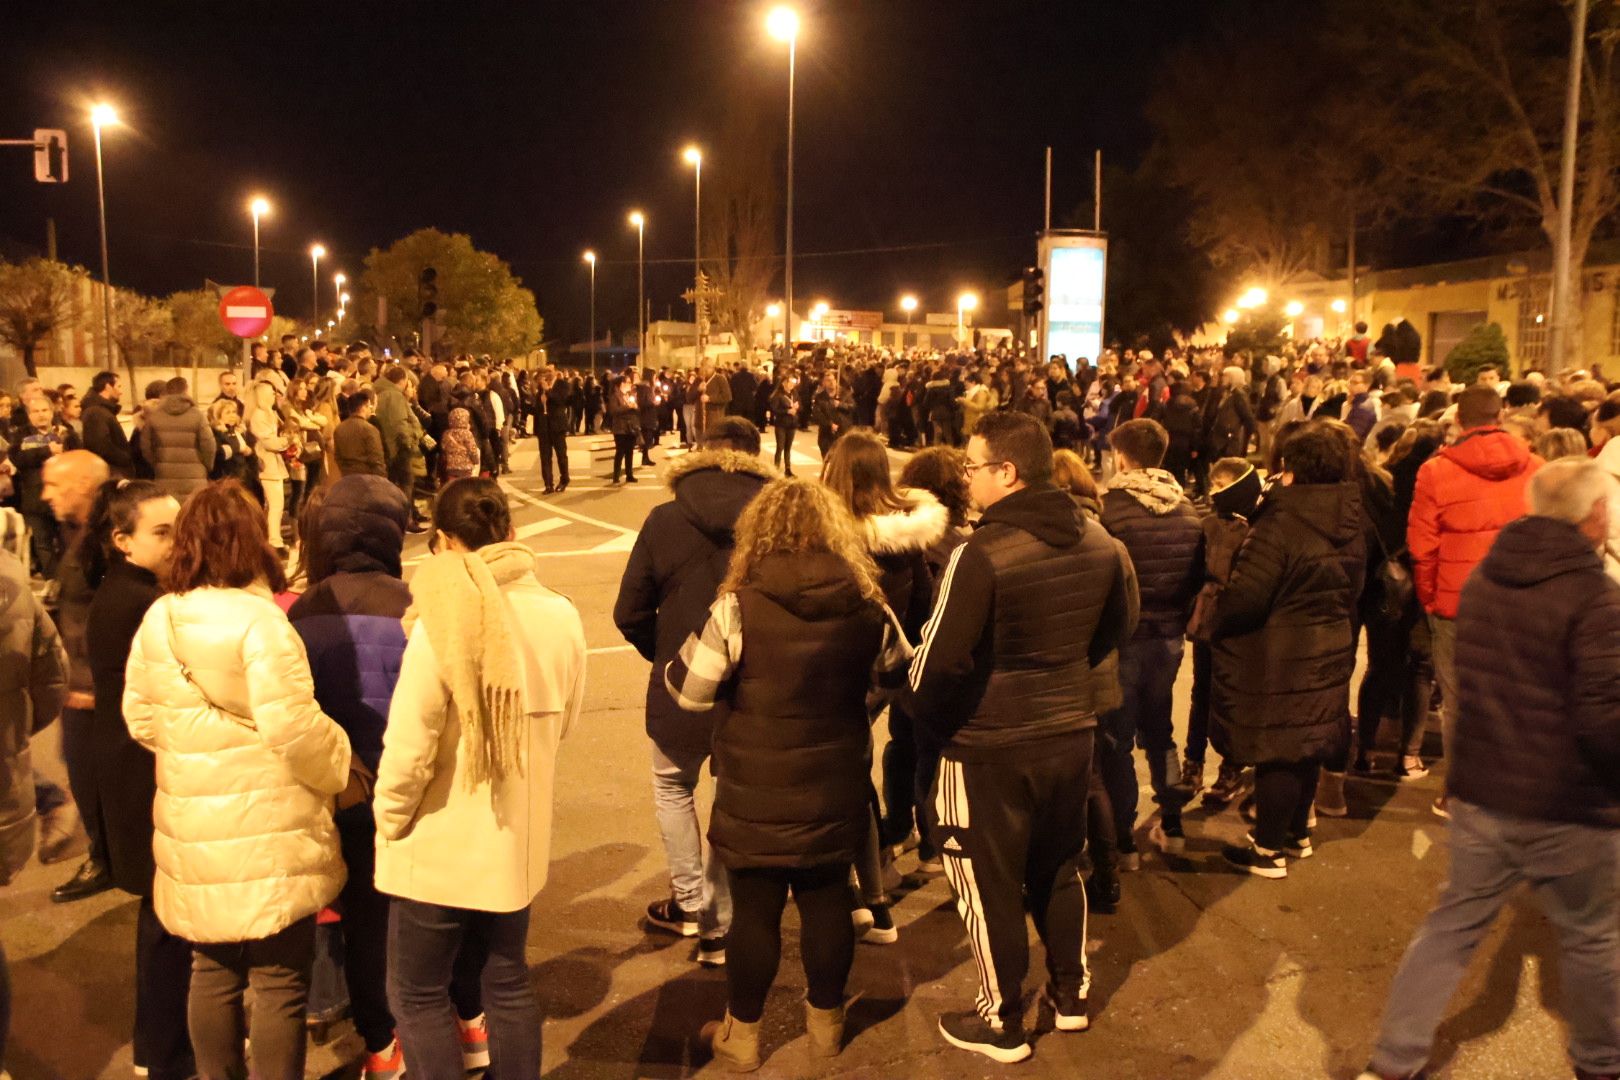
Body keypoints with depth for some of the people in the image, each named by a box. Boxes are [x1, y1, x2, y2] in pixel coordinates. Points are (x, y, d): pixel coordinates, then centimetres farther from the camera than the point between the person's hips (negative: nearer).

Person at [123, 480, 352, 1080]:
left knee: (212, 972, 21)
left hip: (193, 832, 7)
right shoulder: (257, 619, -19)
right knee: (279, 982, 7)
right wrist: (341, 770, -5)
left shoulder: (157, 620, 2)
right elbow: (293, 727, -21)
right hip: (267, 833, -7)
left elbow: (140, 717, 10)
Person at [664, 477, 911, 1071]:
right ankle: (826, 1020, 35)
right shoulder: (867, 605, -6)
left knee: (754, 912, 10)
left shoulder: (739, 608, -18)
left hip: (756, 795, -3)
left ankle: (742, 1034, 27)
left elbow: (687, 690, -10)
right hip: (836, 791, 3)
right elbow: (901, 671, 12)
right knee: (827, 903, 17)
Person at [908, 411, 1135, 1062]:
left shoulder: (983, 553, -24)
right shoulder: (1099, 544, -2)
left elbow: (939, 661, -23)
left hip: (990, 747, -6)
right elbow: (1110, 634, 13)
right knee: (1059, 869, 25)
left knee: (990, 886, 12)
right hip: (1070, 734, 7)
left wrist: (930, 722, -5)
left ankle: (1002, 1025, 27)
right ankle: (1070, 996, 41)